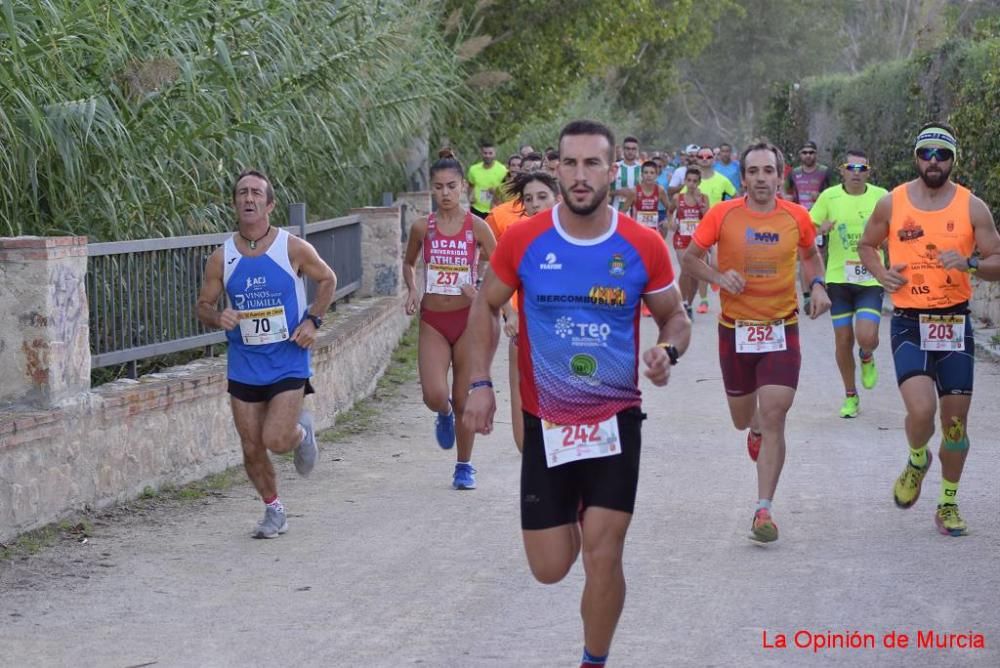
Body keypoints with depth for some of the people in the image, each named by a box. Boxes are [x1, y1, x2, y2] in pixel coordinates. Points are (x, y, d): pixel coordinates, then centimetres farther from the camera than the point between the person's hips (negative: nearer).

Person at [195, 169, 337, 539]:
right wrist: (218, 318, -16)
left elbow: (327, 279, 8)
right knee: (251, 449, 5)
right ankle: (274, 511, 26)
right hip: (243, 365, 3)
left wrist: (313, 320, -5)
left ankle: (302, 429, 21)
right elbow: (204, 305, 7)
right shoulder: (222, 258, -3)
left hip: (288, 361, -3)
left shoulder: (294, 249, -8)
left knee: (276, 439, -15)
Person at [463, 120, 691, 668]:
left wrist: (667, 351, -17)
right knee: (549, 569, 6)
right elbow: (485, 307, 7)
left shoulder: (643, 246, -8)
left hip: (616, 419, -1)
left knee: (602, 558, -8)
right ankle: (573, 518, 44)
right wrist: (480, 383, -3)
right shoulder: (523, 240, -8)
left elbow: (675, 318, 6)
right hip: (545, 423, 1)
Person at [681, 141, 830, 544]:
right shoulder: (723, 215, -7)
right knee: (742, 418, 15)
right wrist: (719, 277, -17)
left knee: (774, 418, -11)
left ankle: (764, 511, -7)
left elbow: (811, 255, 17)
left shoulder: (797, 217, -3)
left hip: (781, 329, -1)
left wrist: (817, 285, -2)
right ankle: (756, 429, 56)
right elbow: (690, 259, 1)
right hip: (735, 328, 1)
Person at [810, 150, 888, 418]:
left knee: (867, 337, -16)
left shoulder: (881, 196, -1)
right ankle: (850, 396, 25)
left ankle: (867, 357, 23)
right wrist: (820, 230, -18)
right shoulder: (829, 197, -2)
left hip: (870, 279, -1)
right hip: (839, 278, 1)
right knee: (843, 341, 5)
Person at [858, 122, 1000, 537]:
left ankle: (948, 504, 23)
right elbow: (866, 245, 17)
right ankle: (917, 460, 15)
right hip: (909, 323, -1)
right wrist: (880, 272, -3)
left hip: (955, 322, 1)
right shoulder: (892, 204, 1)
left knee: (955, 417, 5)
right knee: (921, 409, -20)